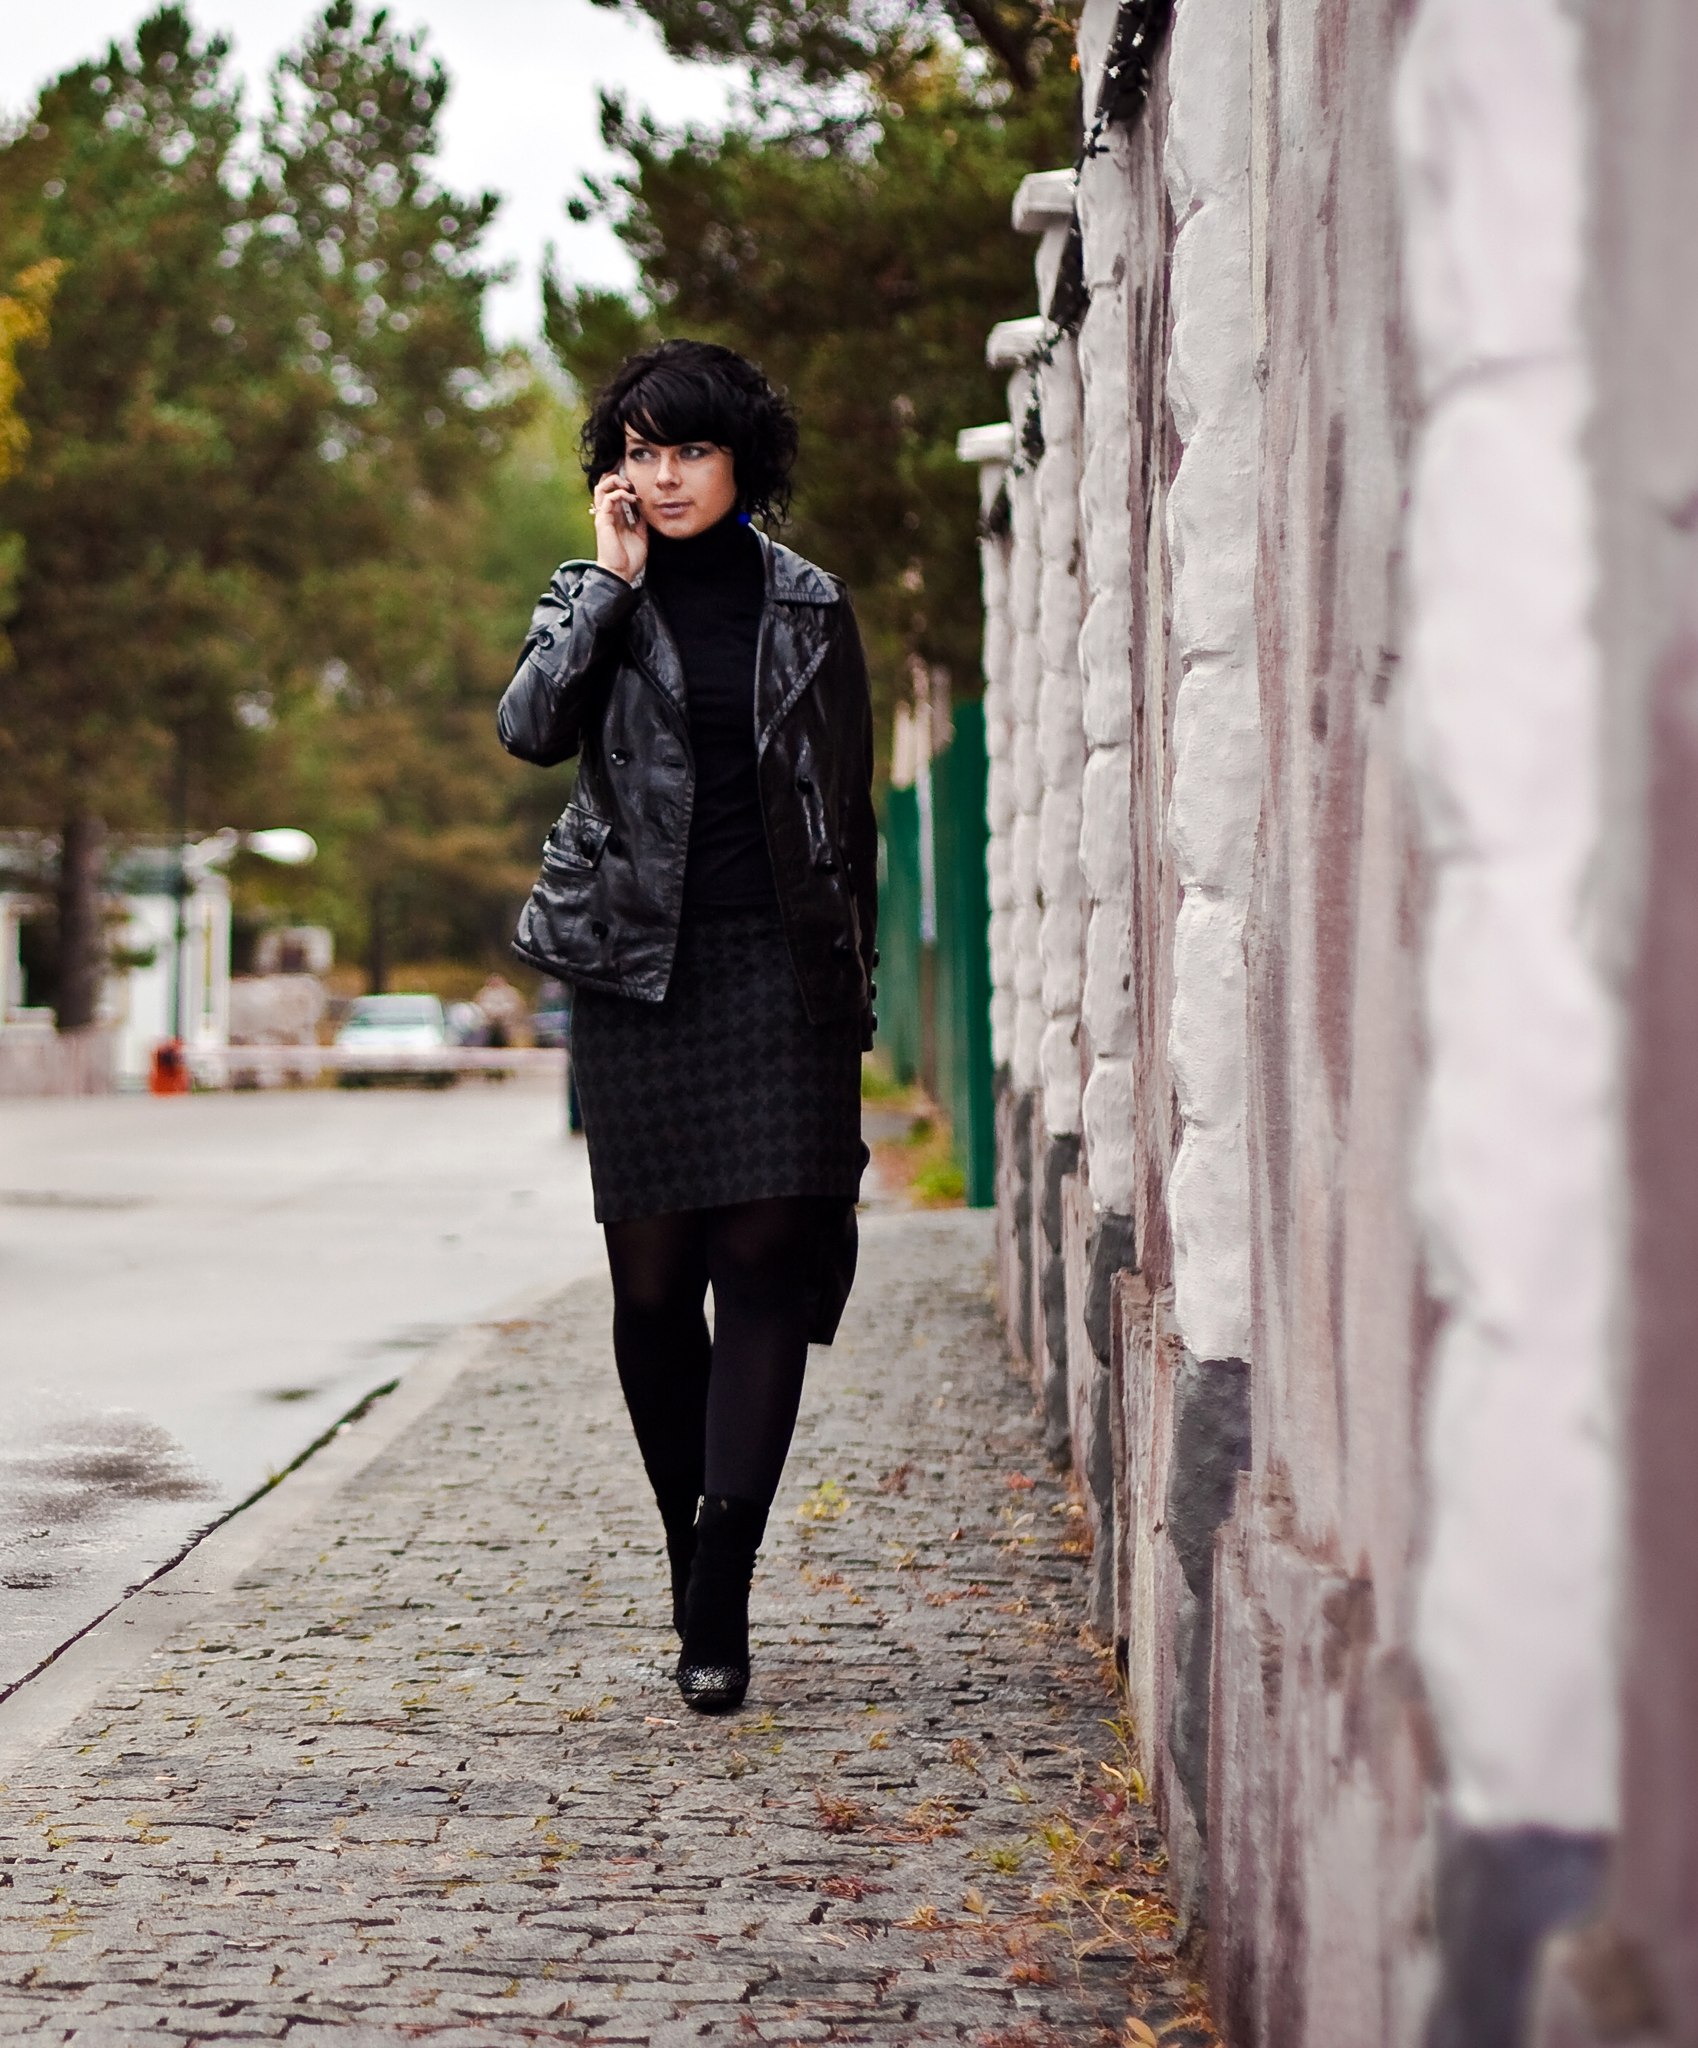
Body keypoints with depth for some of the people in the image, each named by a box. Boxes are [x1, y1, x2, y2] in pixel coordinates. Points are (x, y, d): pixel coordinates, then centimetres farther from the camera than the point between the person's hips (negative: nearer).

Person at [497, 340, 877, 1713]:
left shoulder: (808, 607, 11)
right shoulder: (593, 598, 10)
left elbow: (849, 807, 13)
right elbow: (530, 728, -11)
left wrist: (852, 987, 10)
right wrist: (612, 577, -8)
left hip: (778, 965, 0)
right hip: (634, 967, 1)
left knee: (769, 1255, -12)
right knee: (653, 1278, 1)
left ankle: (717, 1597, -16)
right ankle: (704, 1584, 16)